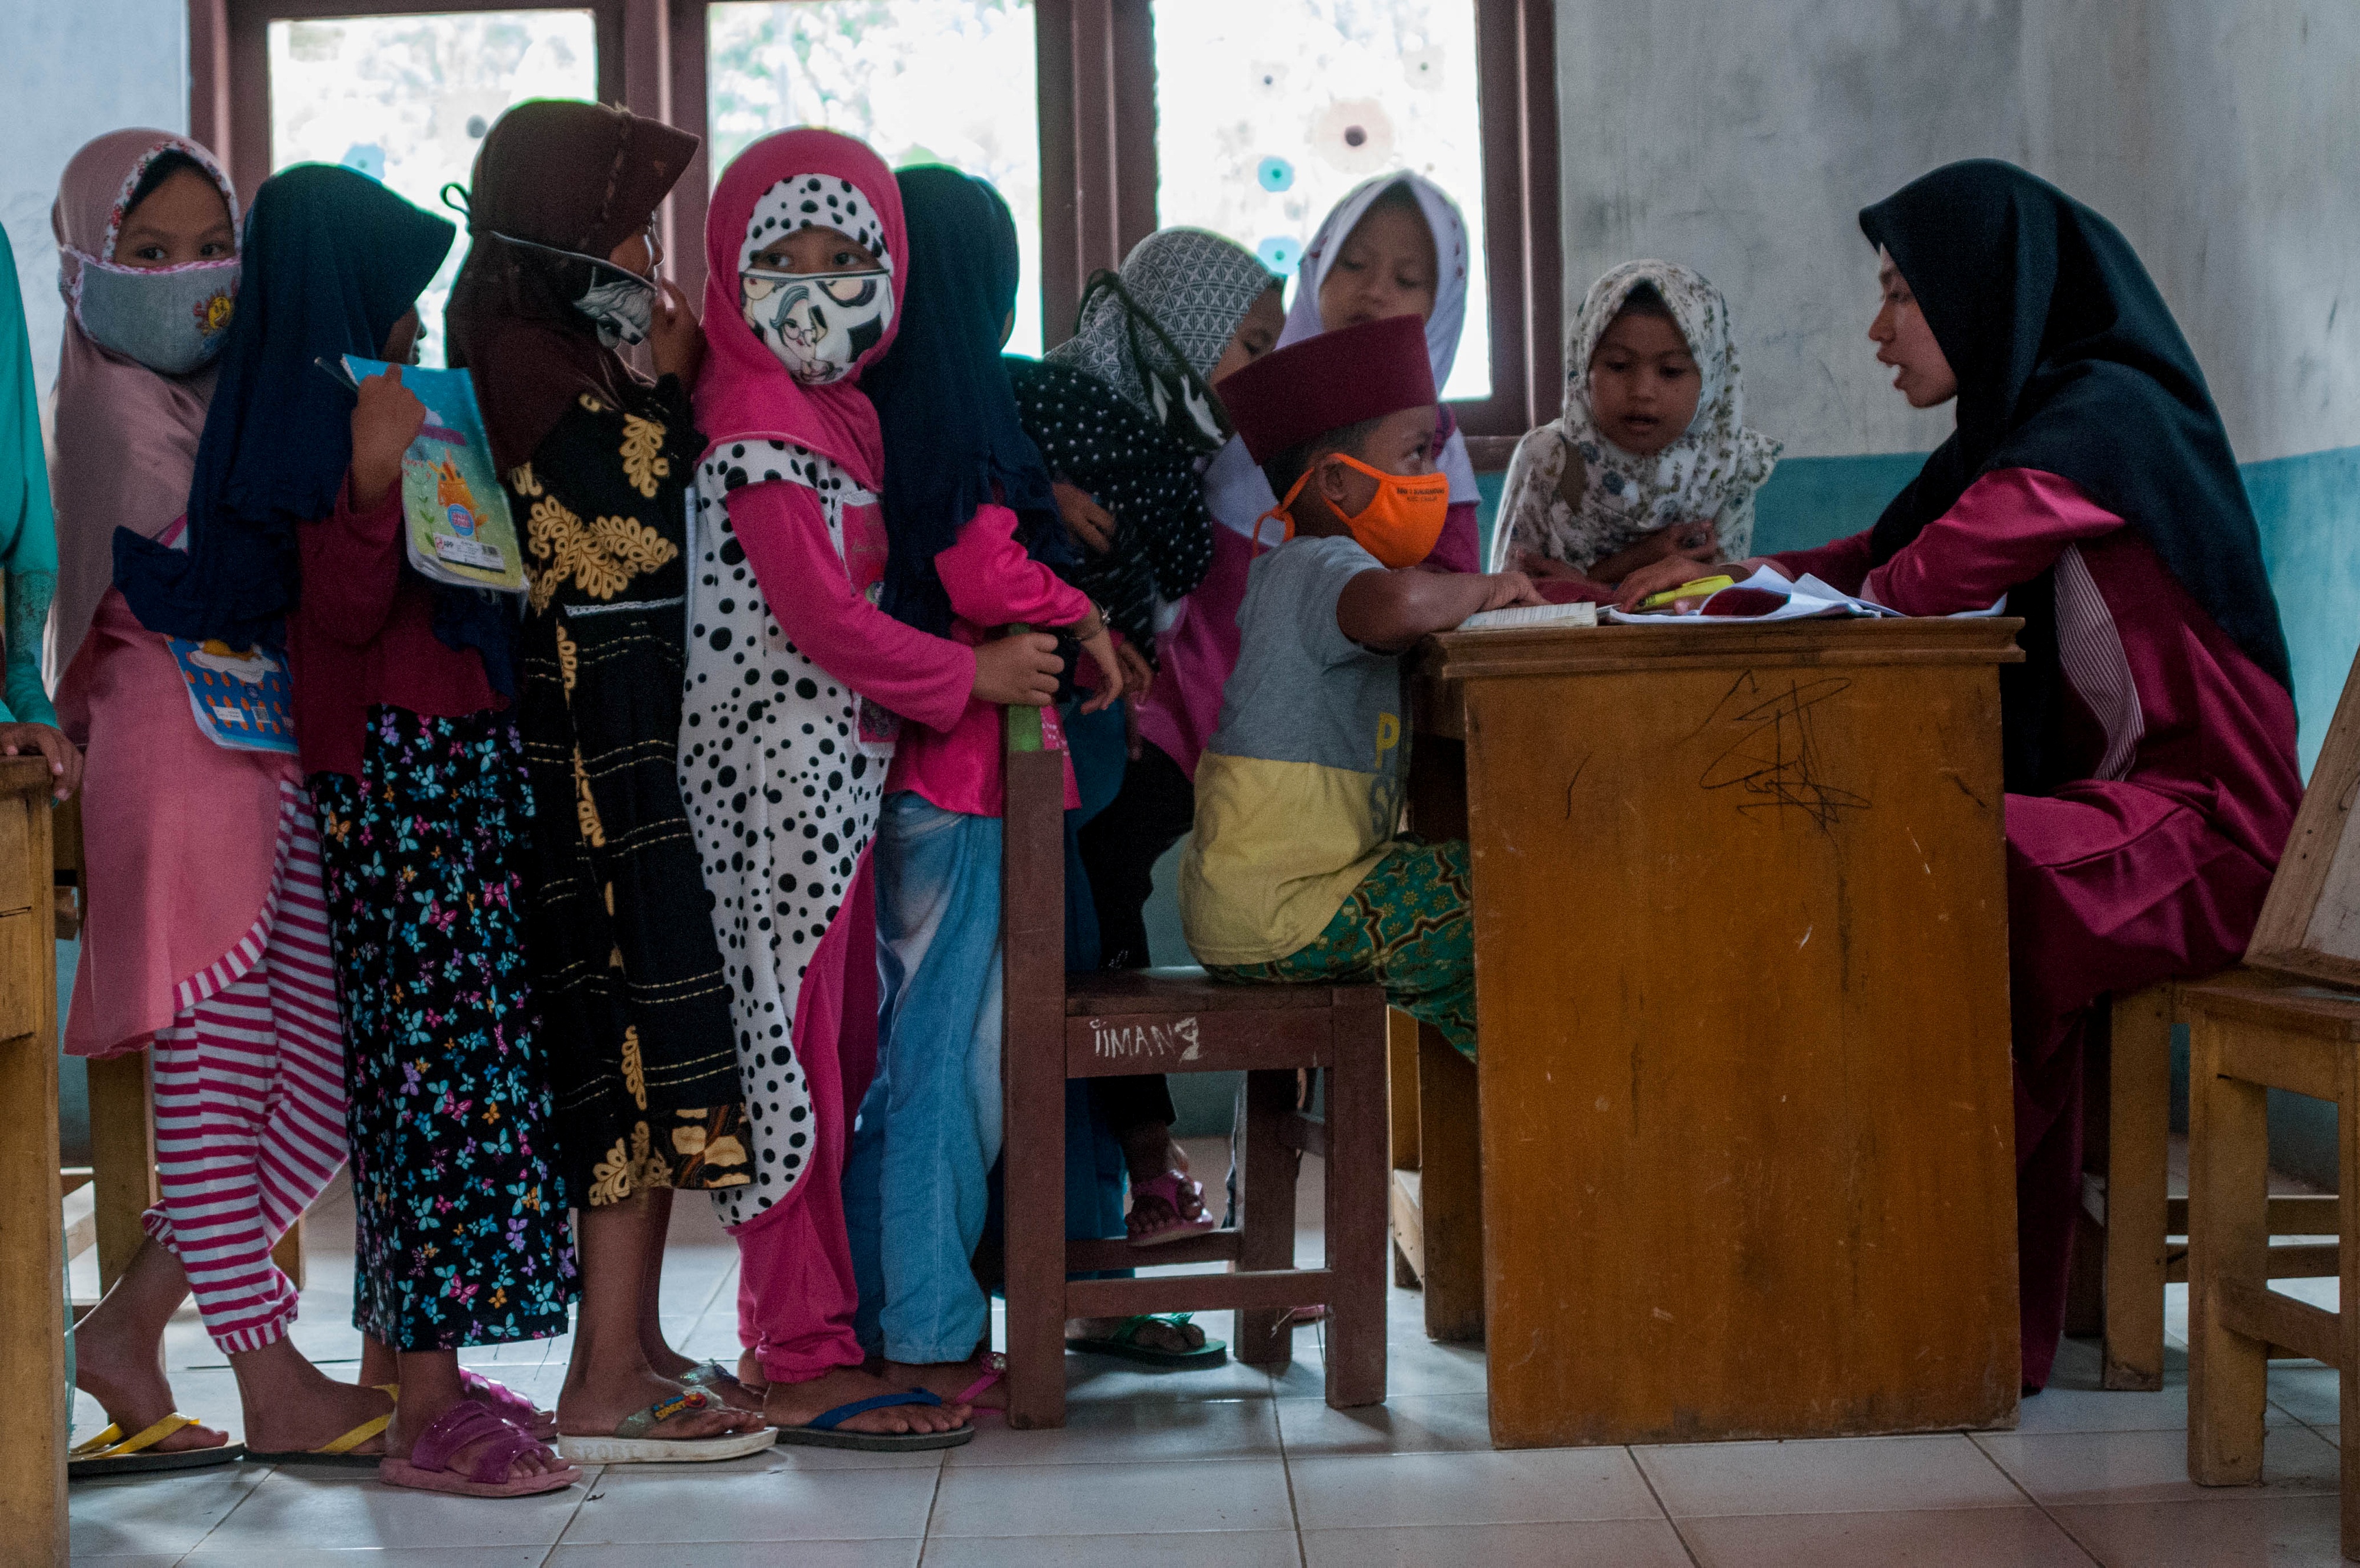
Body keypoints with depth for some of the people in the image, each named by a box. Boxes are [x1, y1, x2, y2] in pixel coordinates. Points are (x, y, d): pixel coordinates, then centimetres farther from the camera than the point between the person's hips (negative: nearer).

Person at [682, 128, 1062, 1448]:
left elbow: (872, 582, 17)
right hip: (783, 777, -9)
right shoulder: (762, 435, -14)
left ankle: (819, 1326, 22)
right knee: (796, 1051, -5)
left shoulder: (837, 411, 15)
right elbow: (825, 625, -18)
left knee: (841, 1053, 13)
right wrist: (974, 675, -10)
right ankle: (803, 1365, 1)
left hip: (839, 776, 10)